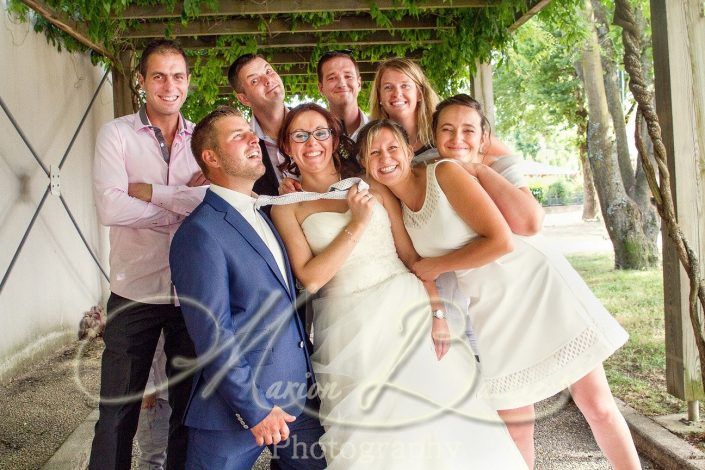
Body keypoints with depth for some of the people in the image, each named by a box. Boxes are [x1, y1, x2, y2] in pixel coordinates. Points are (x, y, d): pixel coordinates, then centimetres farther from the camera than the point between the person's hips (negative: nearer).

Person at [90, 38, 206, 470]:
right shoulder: (117, 134, -2)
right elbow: (110, 208, -18)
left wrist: (149, 191, -14)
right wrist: (183, 202, -13)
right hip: (135, 293, -2)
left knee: (190, 407, 16)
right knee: (118, 411, 10)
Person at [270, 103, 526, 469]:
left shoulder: (371, 187, 8)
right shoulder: (287, 207, 2)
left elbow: (413, 253, 5)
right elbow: (310, 278, -9)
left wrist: (437, 311, -5)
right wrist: (357, 224, -13)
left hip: (408, 308, 2)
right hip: (350, 327, -2)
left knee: (440, 411, 3)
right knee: (372, 429, 3)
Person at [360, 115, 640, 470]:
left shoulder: (445, 172, -13)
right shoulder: (398, 208, 5)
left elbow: (501, 240, -21)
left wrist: (436, 266, -12)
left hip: (538, 285, -5)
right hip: (492, 312, 5)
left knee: (597, 406, 2)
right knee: (516, 431, 7)